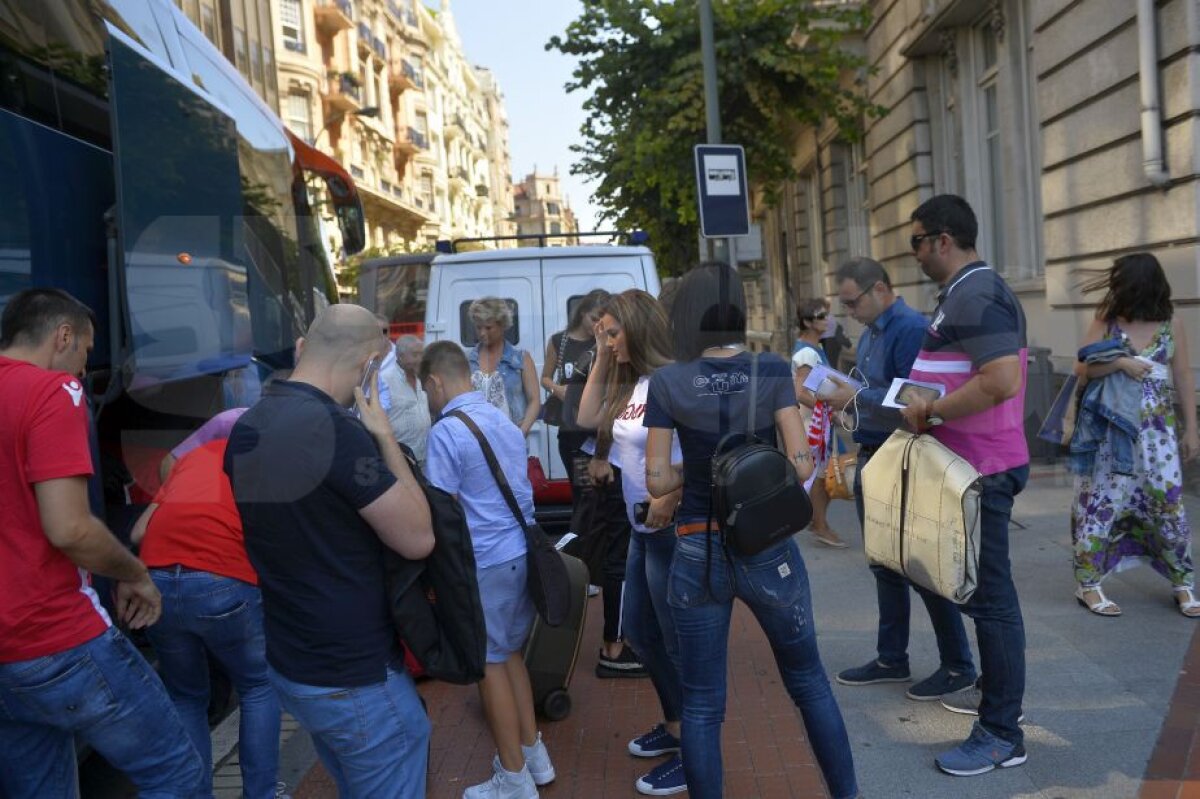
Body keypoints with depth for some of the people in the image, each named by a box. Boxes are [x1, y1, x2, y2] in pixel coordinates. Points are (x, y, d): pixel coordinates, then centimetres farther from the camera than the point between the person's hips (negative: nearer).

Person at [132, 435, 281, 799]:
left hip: (156, 583, 4)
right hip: (225, 582, -3)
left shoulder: (196, 452, 27)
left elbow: (139, 531, 22)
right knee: (259, 688, 20)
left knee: (185, 697, 24)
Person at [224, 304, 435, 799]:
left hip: (288, 663, 9)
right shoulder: (335, 429, -25)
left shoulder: (246, 431, 3)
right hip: (355, 676, -9)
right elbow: (417, 538, -18)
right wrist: (384, 437, -11)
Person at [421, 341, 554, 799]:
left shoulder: (446, 431, -15)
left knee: (490, 663, 5)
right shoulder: (503, 420, 10)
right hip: (521, 551, 8)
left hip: (486, 562, -8)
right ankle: (533, 755, 31)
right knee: (509, 654, 20)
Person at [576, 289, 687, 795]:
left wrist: (666, 506, -21)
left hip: (672, 529, -10)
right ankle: (674, 726, 38)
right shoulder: (632, 384, 7)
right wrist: (601, 361, 8)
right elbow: (588, 419, 15)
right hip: (642, 528, 10)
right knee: (639, 631, 20)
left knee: (680, 641, 3)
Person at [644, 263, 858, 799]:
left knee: (701, 705, 12)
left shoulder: (667, 383, -7)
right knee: (809, 683, 21)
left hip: (697, 554, -1)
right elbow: (800, 465, -9)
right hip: (768, 549, 1)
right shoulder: (772, 372, -6)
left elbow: (657, 481, -6)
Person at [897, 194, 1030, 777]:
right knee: (983, 590, 20)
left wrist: (930, 412, -20)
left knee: (988, 596, -3)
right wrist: (928, 407, 12)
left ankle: (1002, 733, 7)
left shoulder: (975, 297, -18)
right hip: (971, 465, 11)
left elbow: (1002, 381, -29)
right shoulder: (964, 293, 15)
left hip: (981, 471, -11)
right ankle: (998, 691, 35)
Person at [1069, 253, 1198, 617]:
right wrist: (1121, 362, -21)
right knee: (1101, 503, 1)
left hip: (1156, 428, 1)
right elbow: (1084, 368, -5)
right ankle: (1088, 585, 10)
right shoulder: (1106, 321, -1)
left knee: (1168, 502, 4)